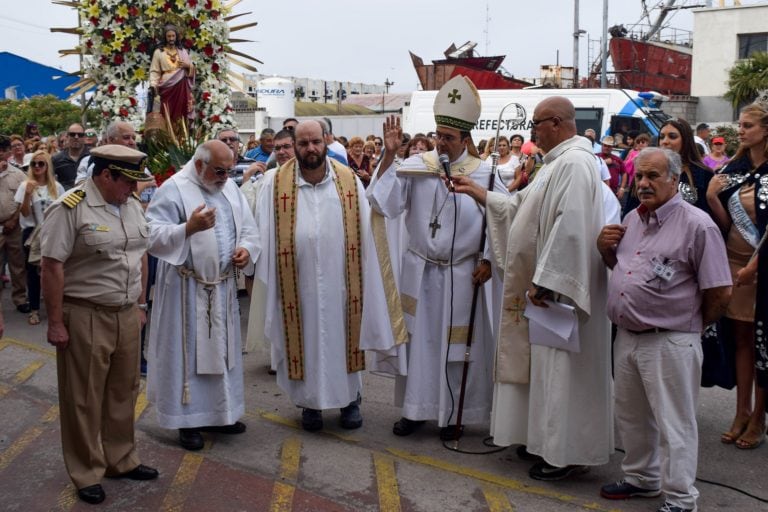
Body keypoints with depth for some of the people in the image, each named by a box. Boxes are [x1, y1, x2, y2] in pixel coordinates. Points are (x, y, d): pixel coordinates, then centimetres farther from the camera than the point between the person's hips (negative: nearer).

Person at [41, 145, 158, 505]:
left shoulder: (131, 205, 6)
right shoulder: (70, 209, -15)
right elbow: (52, 267, -16)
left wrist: (138, 305, 16)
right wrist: (55, 323, -15)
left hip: (126, 315, 7)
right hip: (84, 318, -6)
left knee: (123, 392, 17)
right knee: (84, 398, 7)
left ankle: (121, 460, 33)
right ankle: (87, 473, 22)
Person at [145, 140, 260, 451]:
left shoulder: (230, 187, 9)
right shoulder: (173, 189, -12)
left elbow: (248, 228, 15)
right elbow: (154, 236, -18)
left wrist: (246, 248, -5)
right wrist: (189, 227, -32)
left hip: (223, 287, 7)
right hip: (187, 288, -7)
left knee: (221, 349, 14)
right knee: (188, 350, 2)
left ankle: (219, 412, 28)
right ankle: (188, 419, 14)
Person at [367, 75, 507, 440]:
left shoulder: (484, 174, -7)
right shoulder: (416, 166, -5)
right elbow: (383, 204, -13)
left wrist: (488, 260, -4)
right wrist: (389, 155, -18)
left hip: (462, 274, -1)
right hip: (419, 271, 1)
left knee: (455, 343, 8)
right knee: (417, 338, 10)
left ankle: (452, 414, 23)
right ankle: (415, 408, 24)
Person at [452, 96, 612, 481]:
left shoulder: (575, 163, -19)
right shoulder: (559, 162, 15)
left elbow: (569, 228, -26)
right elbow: (522, 208, 22)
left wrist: (545, 282, -25)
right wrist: (479, 193, 20)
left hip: (557, 288, -10)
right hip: (543, 283, 10)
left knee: (560, 367, -1)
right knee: (547, 366, 17)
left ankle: (566, 454, 10)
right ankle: (547, 439, 29)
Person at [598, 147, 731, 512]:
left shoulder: (697, 225, -14)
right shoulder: (632, 219, 10)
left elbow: (720, 292, -13)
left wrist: (692, 325, 1)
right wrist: (605, 248, 3)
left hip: (670, 343, -8)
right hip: (626, 337, 8)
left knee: (673, 425, 2)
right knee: (631, 416, 21)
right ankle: (641, 478, 40)